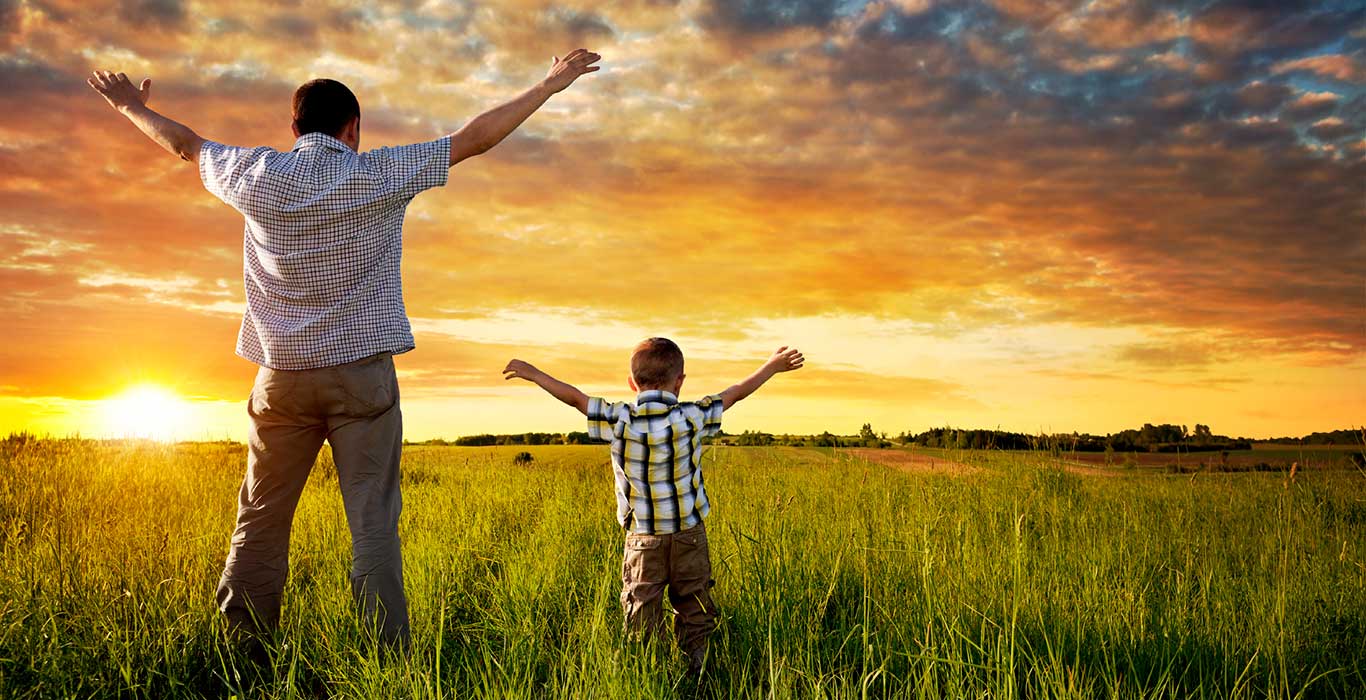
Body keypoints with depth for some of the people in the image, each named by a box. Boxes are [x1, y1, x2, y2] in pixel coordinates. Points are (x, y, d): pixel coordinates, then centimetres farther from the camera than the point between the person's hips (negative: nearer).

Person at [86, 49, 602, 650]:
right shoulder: (378, 175, -4)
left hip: (283, 375, 3)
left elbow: (185, 144, 22)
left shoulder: (257, 176, 3)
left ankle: (241, 651, 17)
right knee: (372, 523, -3)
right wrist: (549, 85, 5)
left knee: (260, 521, 12)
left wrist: (132, 107, 41)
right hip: (363, 373, -2)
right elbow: (476, 138, -1)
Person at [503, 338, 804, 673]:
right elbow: (734, 394, 1)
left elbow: (574, 397, -2)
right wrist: (772, 366, 15)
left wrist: (533, 374, 13)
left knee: (641, 614, 10)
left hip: (642, 540, 0)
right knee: (694, 614, 14)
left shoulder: (618, 420, -13)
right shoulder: (692, 417, -12)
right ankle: (694, 671, 19)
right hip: (690, 536, 0)